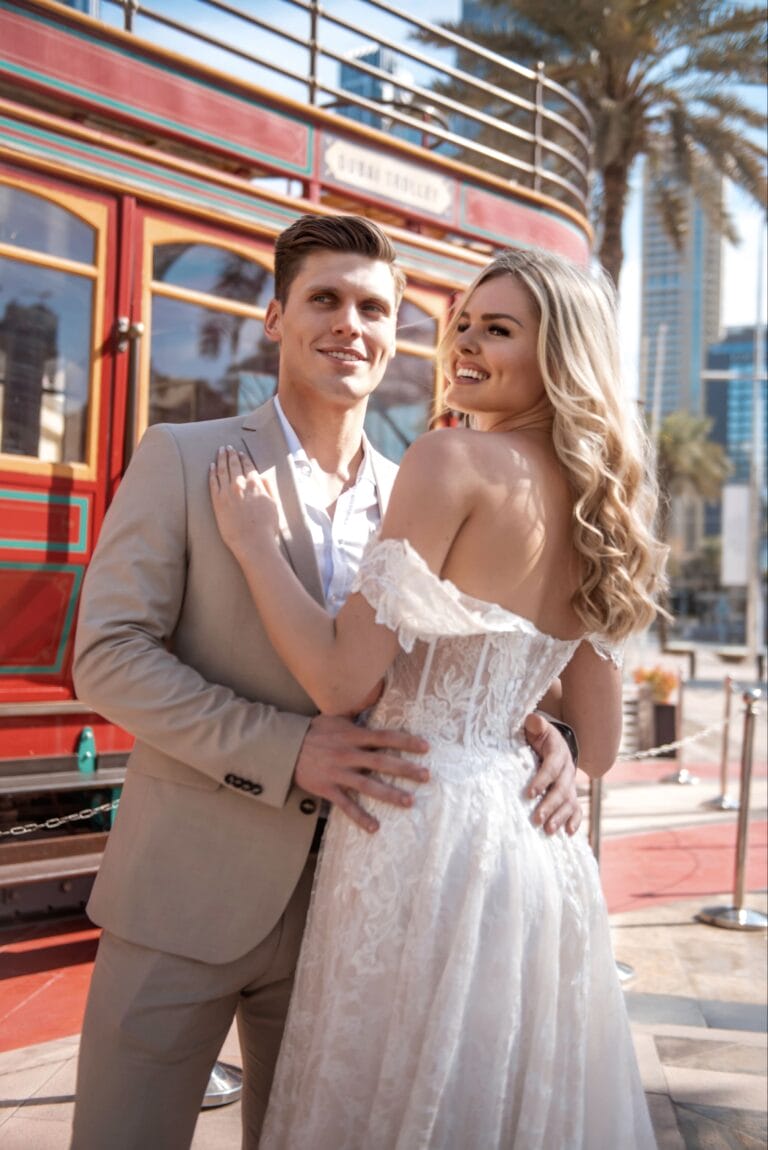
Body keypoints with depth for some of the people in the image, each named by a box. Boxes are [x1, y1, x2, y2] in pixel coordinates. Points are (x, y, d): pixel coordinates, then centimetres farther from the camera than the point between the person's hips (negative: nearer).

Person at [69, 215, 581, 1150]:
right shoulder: (183, 458, -5)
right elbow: (107, 656, -12)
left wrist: (536, 730, -12)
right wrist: (286, 749, -22)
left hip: (348, 896, 4)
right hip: (186, 892, -3)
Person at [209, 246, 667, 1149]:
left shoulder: (451, 461, -12)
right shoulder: (596, 507, 10)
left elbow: (345, 680, -17)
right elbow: (598, 748, 12)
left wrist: (255, 543, -6)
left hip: (423, 829, -8)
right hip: (534, 841, 8)